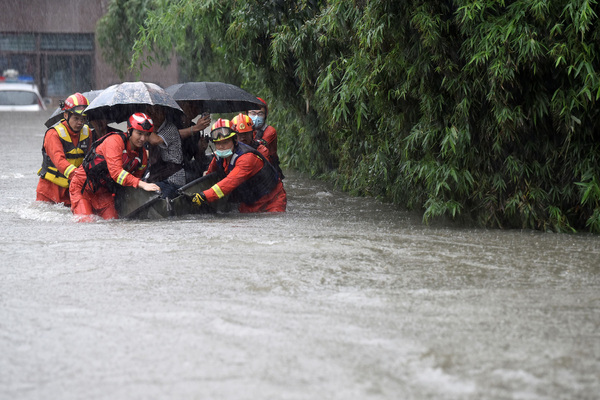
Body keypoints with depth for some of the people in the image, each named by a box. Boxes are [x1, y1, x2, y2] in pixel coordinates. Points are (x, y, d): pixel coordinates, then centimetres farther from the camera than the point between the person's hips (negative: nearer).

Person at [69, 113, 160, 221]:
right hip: (83, 186, -6)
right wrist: (142, 184, -40)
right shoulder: (115, 141, -25)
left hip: (104, 192, 6)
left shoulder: (142, 155, -2)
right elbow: (116, 172, -34)